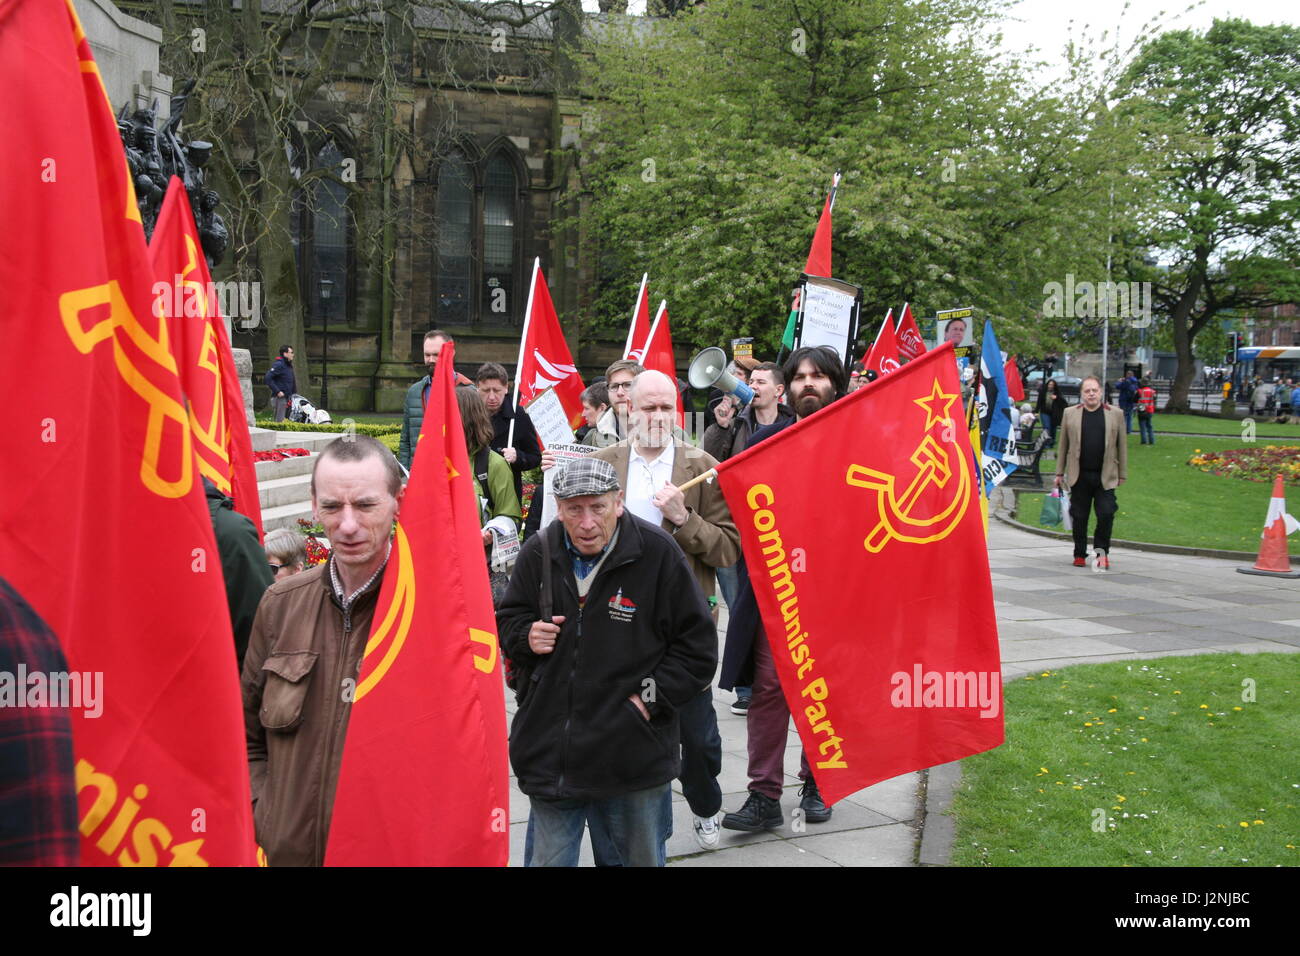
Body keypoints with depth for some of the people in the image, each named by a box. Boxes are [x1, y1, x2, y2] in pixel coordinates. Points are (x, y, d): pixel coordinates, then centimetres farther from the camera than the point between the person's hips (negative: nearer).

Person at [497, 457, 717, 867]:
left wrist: (650, 698, -11)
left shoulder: (658, 554, -9)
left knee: (641, 858, 12)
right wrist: (527, 636, -4)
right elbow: (507, 622, 18)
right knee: (548, 858, 11)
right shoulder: (539, 553, 2)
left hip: (635, 755, -2)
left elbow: (697, 648, -4)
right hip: (551, 752, 3)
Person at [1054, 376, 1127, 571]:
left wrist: (1122, 474, 7)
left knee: (1106, 514, -8)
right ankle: (1080, 554, 17)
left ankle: (1101, 550, 12)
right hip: (1079, 475, 1)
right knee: (1079, 517, 5)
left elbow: (1122, 446, 8)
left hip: (1105, 476, 0)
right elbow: (1063, 445, 9)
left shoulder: (1115, 414, 5)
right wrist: (1059, 473, 7)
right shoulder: (1070, 414, 6)